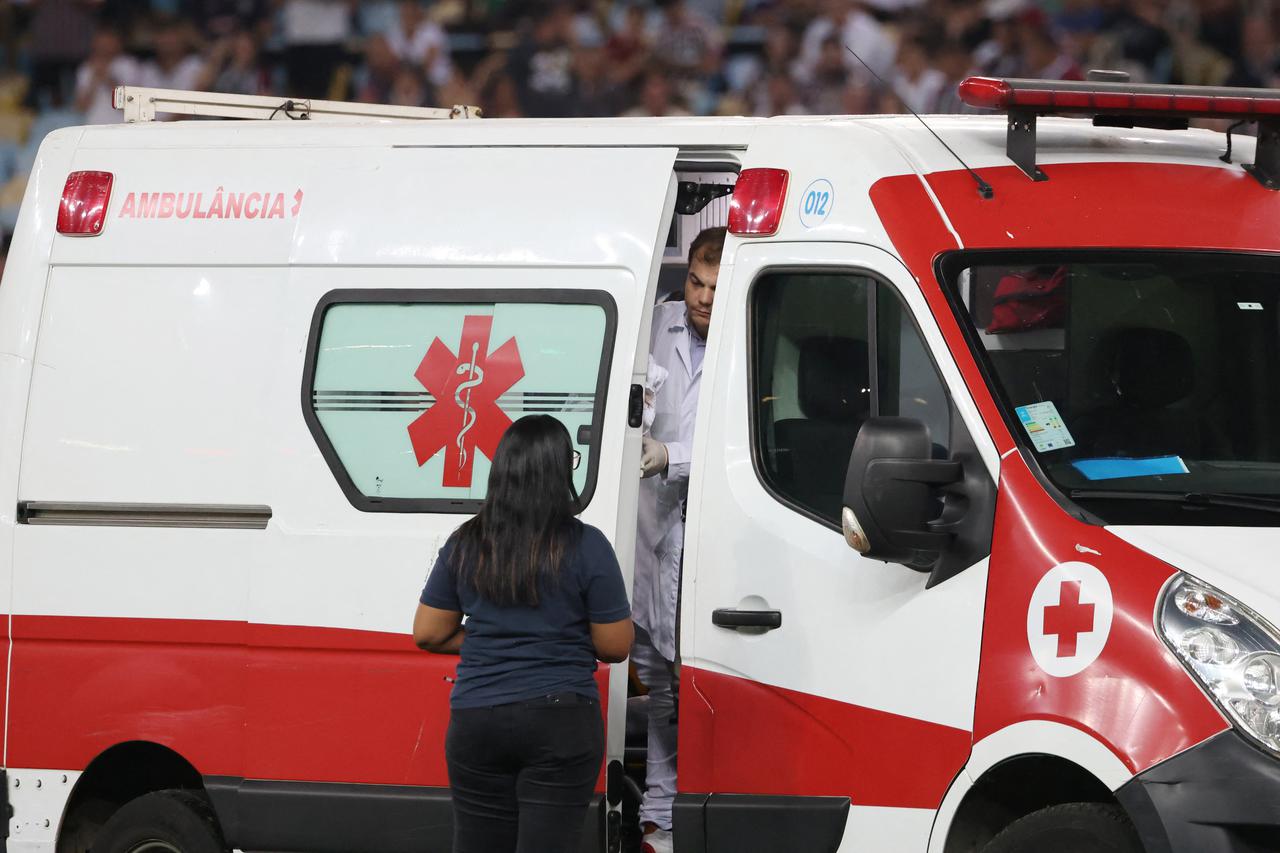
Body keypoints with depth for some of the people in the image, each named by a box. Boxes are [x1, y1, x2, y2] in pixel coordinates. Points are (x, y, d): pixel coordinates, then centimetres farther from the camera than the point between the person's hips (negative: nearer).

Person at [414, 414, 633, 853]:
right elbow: (615, 647, -4)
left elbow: (427, 634, 8)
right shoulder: (586, 547, -8)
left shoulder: (464, 545, 3)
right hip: (561, 725, -3)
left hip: (476, 723, 3)